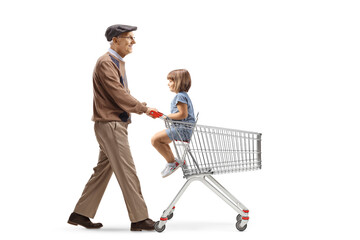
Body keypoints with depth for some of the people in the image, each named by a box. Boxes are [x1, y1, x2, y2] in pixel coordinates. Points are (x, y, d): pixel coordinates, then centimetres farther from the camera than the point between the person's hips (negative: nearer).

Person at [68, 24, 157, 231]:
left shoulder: (118, 63, 18)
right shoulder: (106, 63, -14)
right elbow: (119, 95, -20)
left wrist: (139, 105, 6)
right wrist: (144, 109, -13)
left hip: (116, 124, 10)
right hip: (110, 124, -10)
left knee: (103, 170, 12)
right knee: (127, 171, -7)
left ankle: (81, 214, 18)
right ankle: (139, 218, -2)